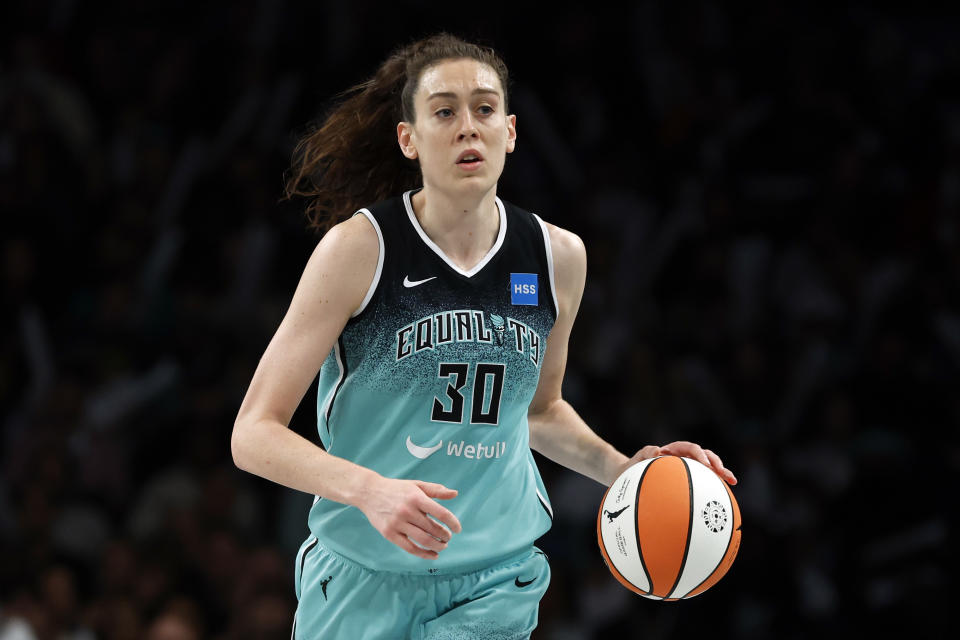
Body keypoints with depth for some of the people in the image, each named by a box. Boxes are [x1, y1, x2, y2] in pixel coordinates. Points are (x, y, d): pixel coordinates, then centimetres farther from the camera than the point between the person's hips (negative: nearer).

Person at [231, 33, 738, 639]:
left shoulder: (557, 256, 0)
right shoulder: (361, 247, -13)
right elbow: (253, 434, -15)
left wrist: (623, 470, 3)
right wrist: (368, 490, -30)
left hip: (493, 586, 2)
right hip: (363, 582, -2)